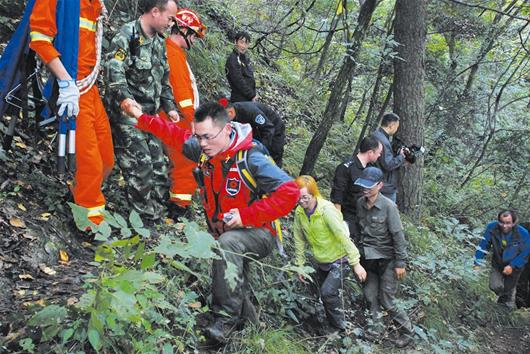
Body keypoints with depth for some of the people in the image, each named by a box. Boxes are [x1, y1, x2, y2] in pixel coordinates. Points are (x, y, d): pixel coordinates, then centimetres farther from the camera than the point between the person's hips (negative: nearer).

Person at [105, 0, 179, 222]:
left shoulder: (159, 43, 15)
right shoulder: (127, 35, -12)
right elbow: (114, 72, -23)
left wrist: (169, 107, 16)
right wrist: (125, 98, -39)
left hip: (150, 115, 9)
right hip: (128, 113, -8)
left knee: (158, 162, 9)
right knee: (140, 164, -12)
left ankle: (159, 208, 19)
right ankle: (147, 216, -2)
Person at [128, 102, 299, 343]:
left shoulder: (251, 160, -27)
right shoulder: (204, 150, -6)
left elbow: (289, 193, -32)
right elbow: (176, 136, 12)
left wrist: (246, 215, -30)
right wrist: (142, 119, 4)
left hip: (258, 234, -7)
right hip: (226, 234, 7)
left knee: (227, 243, -37)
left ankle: (227, 318, -29)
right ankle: (247, 321, 44)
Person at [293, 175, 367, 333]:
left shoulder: (327, 209, -27)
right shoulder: (299, 212, -8)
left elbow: (343, 237, -28)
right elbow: (299, 240, 2)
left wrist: (356, 263, -28)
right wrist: (300, 264, 5)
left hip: (339, 259, -7)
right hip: (322, 262, 7)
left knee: (328, 292, -20)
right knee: (325, 295, 15)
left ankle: (341, 328, -1)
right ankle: (333, 327, 35)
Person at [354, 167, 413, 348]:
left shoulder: (388, 206, -19)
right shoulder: (360, 203, -3)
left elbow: (398, 236, -16)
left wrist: (400, 263, -15)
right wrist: (359, 252, 13)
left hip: (386, 259, -5)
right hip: (368, 258, 5)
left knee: (386, 301, 0)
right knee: (370, 296, 7)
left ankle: (407, 331, 19)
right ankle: (376, 326, 26)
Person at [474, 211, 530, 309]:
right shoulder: (492, 227, -26)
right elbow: (483, 245, -18)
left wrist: (512, 266, -26)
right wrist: (477, 263, -23)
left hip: (514, 265, -1)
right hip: (497, 263, 1)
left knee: (508, 291, 8)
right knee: (494, 286, -9)